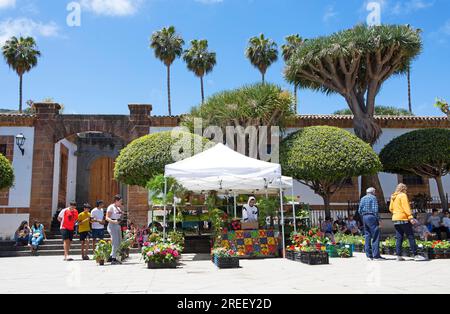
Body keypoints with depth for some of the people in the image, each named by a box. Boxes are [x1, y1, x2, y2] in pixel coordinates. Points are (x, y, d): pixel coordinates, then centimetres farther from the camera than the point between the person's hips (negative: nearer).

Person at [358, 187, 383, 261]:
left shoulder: (362, 198, 17)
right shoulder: (373, 198, -2)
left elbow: (359, 210, 13)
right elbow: (375, 210, -10)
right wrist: (378, 219, -9)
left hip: (364, 217, 7)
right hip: (371, 217, -7)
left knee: (367, 236, 9)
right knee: (375, 236, -6)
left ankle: (369, 255, 9)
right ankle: (376, 255, -10)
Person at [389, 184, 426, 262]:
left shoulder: (393, 197, 16)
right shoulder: (403, 195, -6)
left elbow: (390, 208, 18)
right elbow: (406, 207, -15)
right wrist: (410, 217, -17)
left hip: (395, 219, 8)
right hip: (403, 219, -8)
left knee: (399, 238, 7)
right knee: (411, 237, -3)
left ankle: (398, 256, 4)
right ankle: (415, 255, -4)